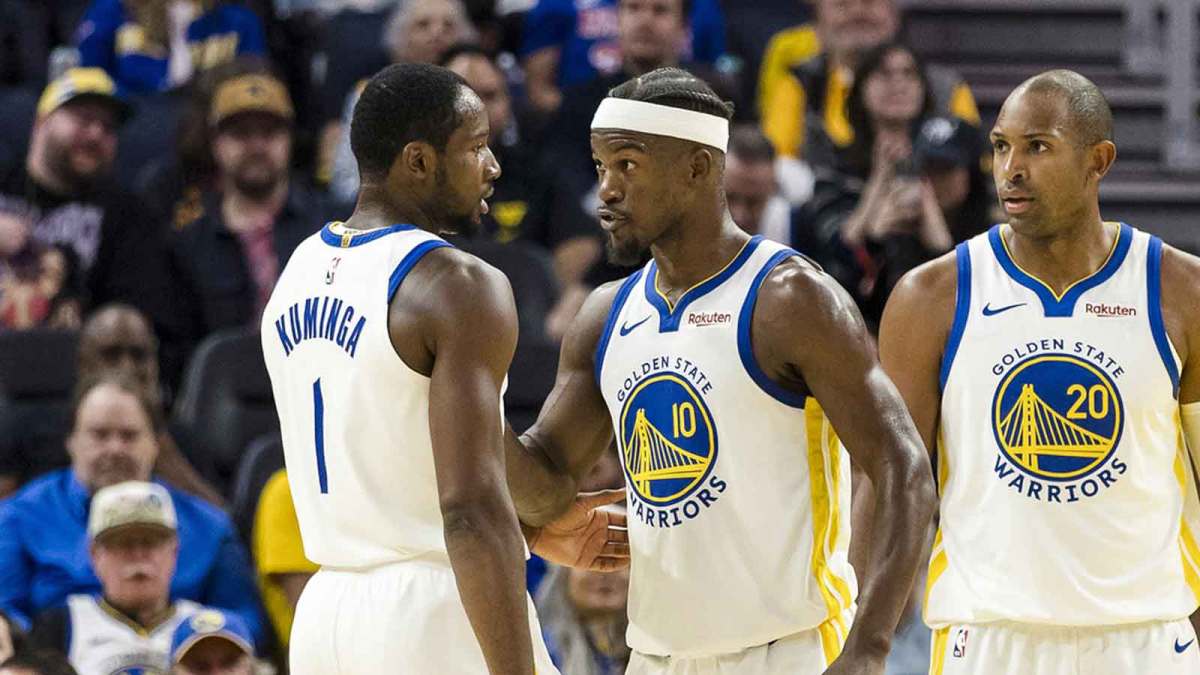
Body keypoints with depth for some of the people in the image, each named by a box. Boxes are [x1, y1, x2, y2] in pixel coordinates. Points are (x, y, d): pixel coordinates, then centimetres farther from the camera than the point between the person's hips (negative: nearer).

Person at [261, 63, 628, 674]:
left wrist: (535, 533, 22)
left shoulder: (299, 273, 12)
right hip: (438, 623, -8)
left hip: (323, 620, 8)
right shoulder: (459, 287, -13)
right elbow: (471, 510, -21)